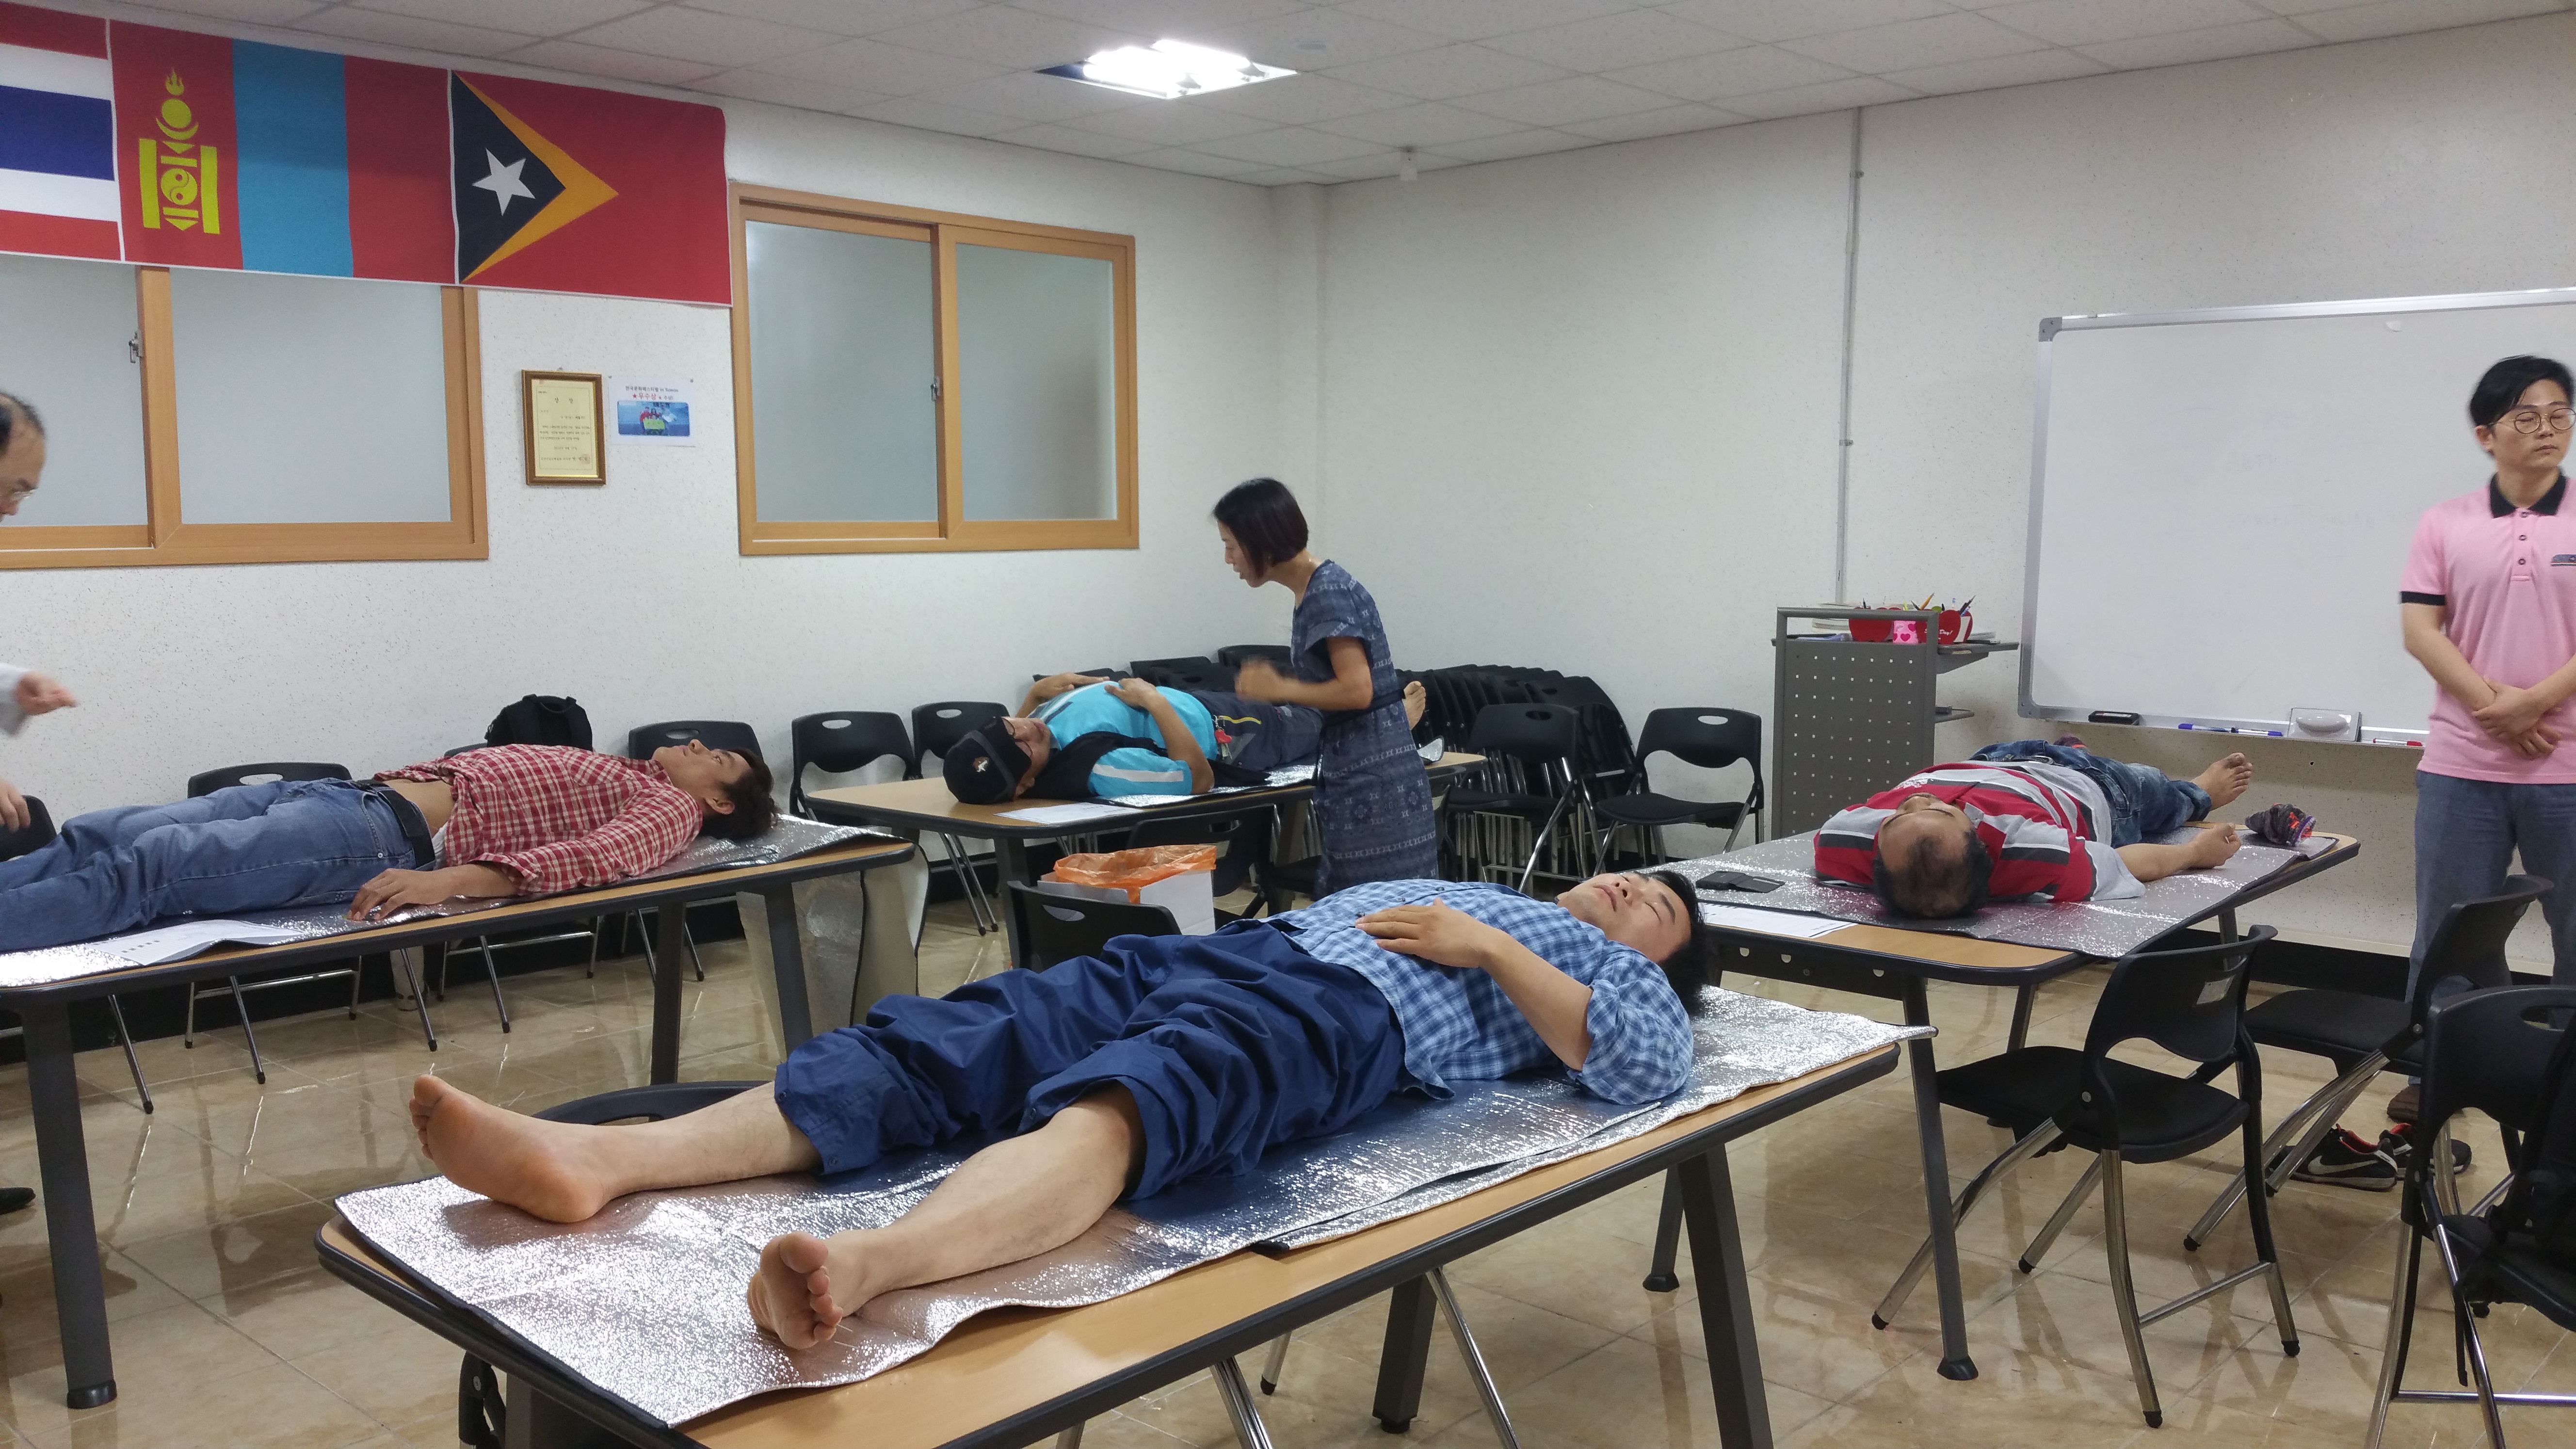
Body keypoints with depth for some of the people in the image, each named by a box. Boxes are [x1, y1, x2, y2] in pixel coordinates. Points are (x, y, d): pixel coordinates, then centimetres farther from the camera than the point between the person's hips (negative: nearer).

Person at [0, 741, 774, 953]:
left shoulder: (671, 810, 4)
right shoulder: (616, 772, 30)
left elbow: (602, 857, -18)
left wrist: (452, 881, -32)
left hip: (399, 840, -8)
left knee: (149, 863, -23)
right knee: (101, 836, -4)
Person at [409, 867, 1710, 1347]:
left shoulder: (1609, 969, 23)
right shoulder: (1454, 890, 42)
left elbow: (1651, 1067, 1)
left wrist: (1489, 948, 0)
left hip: (1338, 1014, -7)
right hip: (1226, 945, 7)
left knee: (1112, 1110, -39)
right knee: (922, 1047, -15)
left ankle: (869, 1262, -65)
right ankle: (593, 1162, -28)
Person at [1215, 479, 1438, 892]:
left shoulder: (1328, 592, -15)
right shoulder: (1313, 591, 13)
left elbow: (1356, 690, -22)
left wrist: (1280, 689, -11)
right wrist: (1274, 688, 9)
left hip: (1373, 780, -10)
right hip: (1352, 776, 10)